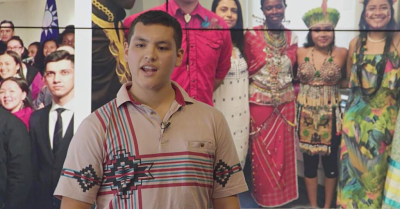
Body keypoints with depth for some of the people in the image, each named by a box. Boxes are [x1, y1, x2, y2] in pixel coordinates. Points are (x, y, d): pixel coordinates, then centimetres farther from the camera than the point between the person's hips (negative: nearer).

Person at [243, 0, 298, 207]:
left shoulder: (291, 37, 4)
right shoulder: (251, 35, -9)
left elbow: (293, 71, 13)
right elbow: (247, 70, -2)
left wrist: (293, 93, 9)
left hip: (285, 103, 3)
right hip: (259, 102, -3)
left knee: (283, 149, 10)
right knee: (262, 151, 6)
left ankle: (282, 194, 24)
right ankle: (264, 196, 21)